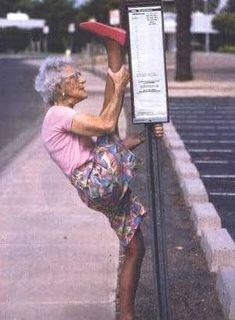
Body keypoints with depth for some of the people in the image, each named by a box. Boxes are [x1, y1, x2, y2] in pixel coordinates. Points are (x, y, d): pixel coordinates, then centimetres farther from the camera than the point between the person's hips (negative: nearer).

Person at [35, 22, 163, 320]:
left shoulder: (68, 119, 26)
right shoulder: (58, 114, -5)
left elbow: (112, 145, 24)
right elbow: (107, 125, -17)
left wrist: (143, 135, 11)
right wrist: (119, 86, -7)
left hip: (107, 190, 9)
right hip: (97, 181, -9)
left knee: (135, 249, 14)